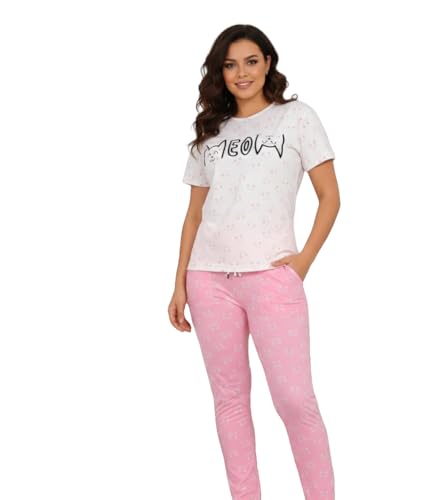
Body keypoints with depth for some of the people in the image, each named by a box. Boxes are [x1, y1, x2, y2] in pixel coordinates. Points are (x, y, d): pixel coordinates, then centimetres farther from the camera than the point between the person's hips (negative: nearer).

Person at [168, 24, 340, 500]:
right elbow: (194, 213, 14)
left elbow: (330, 197, 3)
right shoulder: (210, 131, 15)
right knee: (229, 395, 6)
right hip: (210, 279, 4)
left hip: (271, 276, -4)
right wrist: (180, 283, 8)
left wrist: (304, 260, -6)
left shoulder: (297, 117, 5)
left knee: (295, 399, -9)